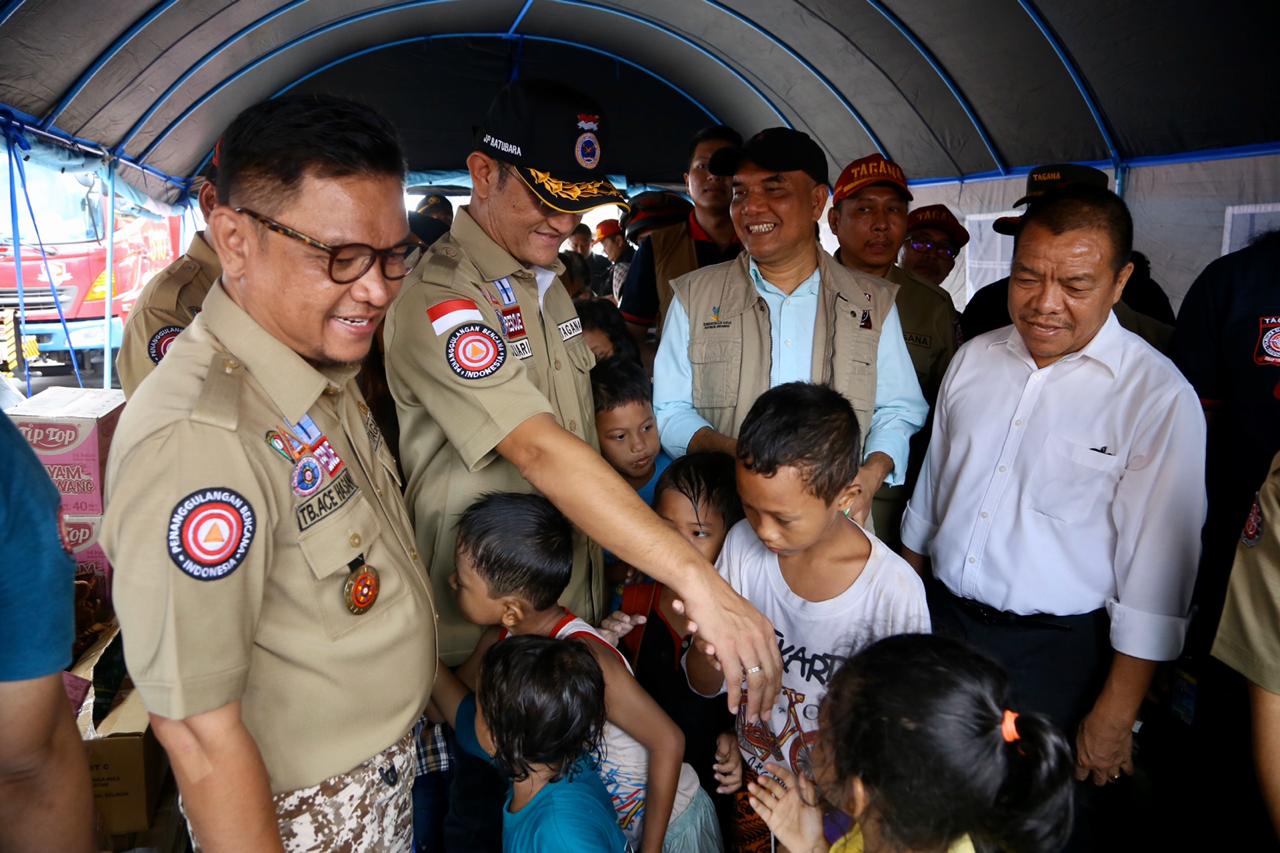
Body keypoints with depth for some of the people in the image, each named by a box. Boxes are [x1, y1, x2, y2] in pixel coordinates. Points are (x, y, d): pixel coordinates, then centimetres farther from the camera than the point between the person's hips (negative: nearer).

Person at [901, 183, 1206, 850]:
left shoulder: (1158, 396, -14)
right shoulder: (975, 358, 2)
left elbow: (1154, 570, -14)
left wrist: (1116, 715, -12)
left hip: (1056, 651, -4)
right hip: (941, 620, 5)